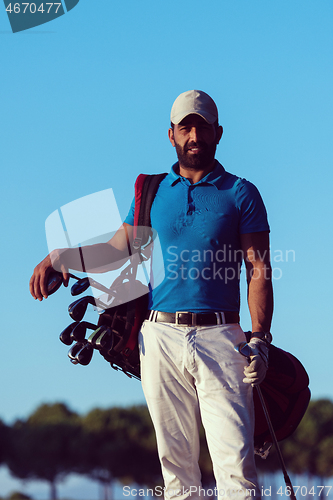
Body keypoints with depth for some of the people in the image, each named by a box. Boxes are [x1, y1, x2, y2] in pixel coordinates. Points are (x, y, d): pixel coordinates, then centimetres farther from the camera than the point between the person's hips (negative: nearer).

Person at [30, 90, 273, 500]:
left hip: (219, 338, -3)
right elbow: (118, 248, 24)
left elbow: (258, 270, 3)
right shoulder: (151, 193, 16)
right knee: (174, 461, 2)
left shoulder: (241, 194, 7)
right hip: (161, 339, 3)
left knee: (235, 462, -13)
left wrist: (259, 339, -8)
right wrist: (57, 258, 10)